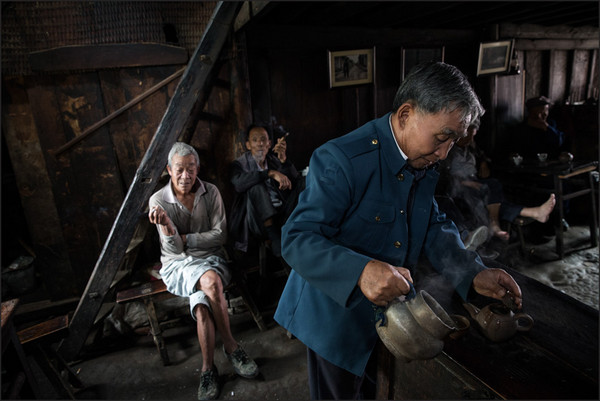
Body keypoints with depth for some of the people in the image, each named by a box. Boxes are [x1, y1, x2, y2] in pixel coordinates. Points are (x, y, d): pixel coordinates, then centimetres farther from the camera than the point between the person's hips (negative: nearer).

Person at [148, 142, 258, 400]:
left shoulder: (211, 192, -3)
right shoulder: (158, 200, -6)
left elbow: (220, 235, -4)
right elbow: (173, 249, -11)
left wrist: (185, 239, -10)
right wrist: (167, 226, -32)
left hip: (210, 257, 1)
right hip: (178, 264, -1)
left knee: (201, 304, -29)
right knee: (211, 282, -34)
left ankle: (208, 369, -8)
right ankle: (231, 347, -17)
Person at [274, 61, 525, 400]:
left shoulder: (425, 164, -2)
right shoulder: (341, 160, -28)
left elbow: (434, 226, 5)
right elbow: (297, 239, -30)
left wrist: (473, 273, -10)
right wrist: (361, 271, -45)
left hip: (393, 313, 7)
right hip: (339, 317, -7)